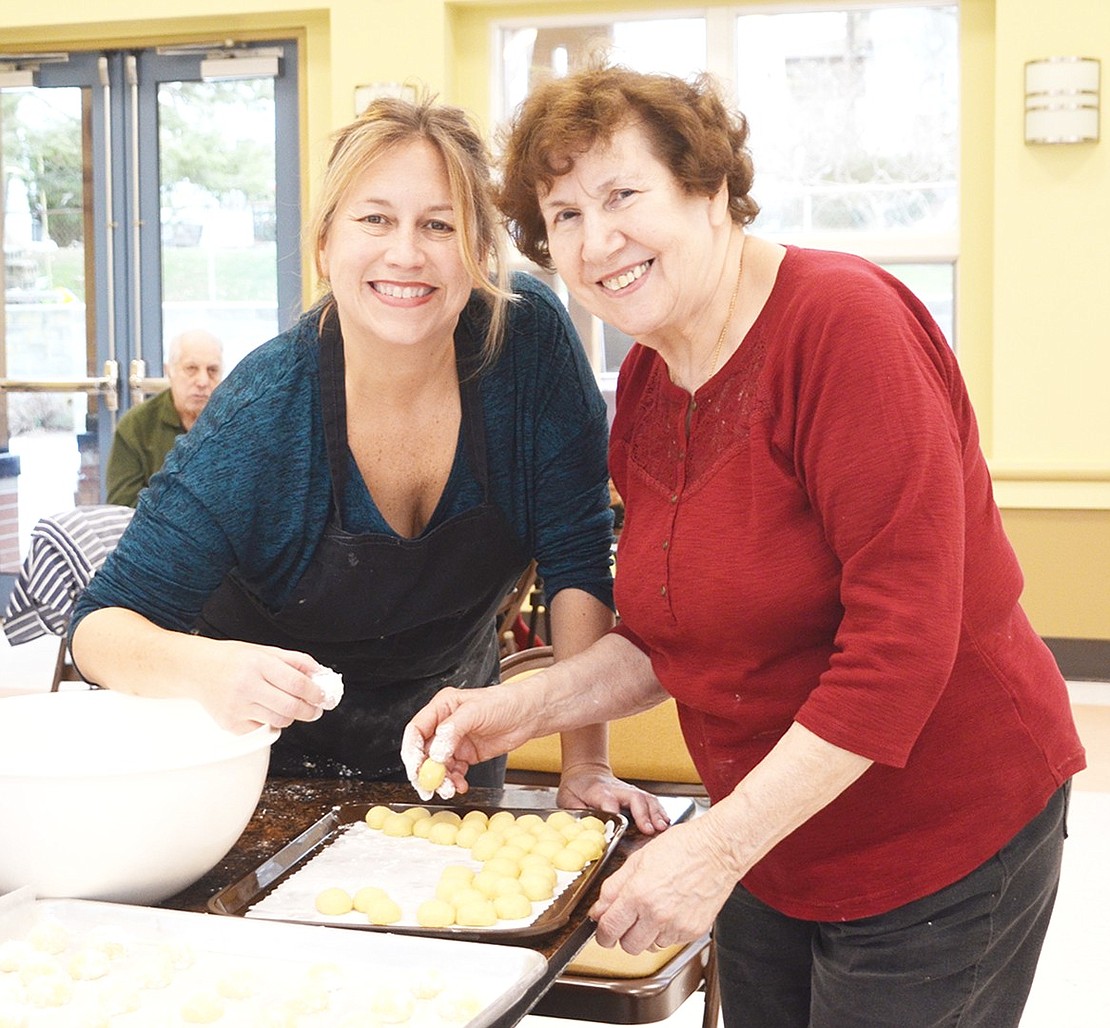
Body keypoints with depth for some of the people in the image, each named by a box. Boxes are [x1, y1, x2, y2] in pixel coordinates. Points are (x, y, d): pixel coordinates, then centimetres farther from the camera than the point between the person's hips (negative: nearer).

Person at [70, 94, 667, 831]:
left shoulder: (530, 340, -23)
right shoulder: (263, 413, -28)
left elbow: (579, 560, -16)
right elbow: (103, 624, -25)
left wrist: (585, 764, -21)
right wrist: (207, 669, -47)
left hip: (450, 734, 2)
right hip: (274, 749, -2)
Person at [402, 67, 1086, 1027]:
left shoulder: (845, 323, -22)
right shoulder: (645, 384, 2)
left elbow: (901, 643, -27)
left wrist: (720, 842, -27)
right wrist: (527, 706, -5)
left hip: (946, 834, -7)